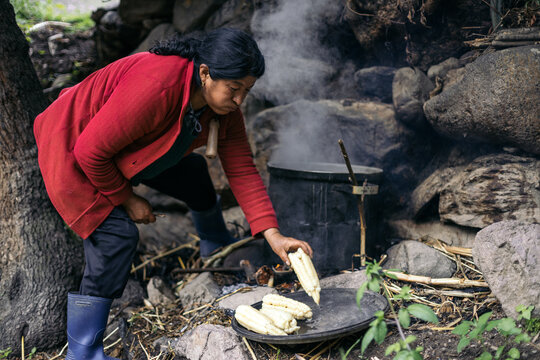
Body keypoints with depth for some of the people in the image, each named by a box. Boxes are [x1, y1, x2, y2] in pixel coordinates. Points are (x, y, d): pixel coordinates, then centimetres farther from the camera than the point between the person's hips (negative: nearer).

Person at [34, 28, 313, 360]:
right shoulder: (153, 88, -40)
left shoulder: (224, 104, -14)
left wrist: (272, 235, -20)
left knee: (194, 174, 15)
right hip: (72, 149, -8)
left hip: (125, 149, 8)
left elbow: (242, 170, -13)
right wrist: (126, 199, -19)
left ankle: (216, 247, 46)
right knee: (117, 235, -22)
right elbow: (90, 152, -32)